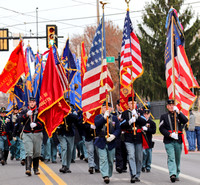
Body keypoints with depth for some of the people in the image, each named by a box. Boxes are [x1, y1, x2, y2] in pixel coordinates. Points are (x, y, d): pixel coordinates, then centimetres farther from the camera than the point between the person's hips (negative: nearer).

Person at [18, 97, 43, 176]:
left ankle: (36, 169, 21)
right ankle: (28, 169, -24)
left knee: (37, 152, 9)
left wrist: (36, 124, -16)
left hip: (37, 134, 1)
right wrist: (26, 115, -19)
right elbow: (20, 119, -4)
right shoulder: (24, 110, 9)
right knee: (29, 152, -15)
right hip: (27, 134, -1)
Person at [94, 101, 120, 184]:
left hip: (111, 143, 2)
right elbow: (97, 124, -17)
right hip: (101, 142, -2)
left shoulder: (114, 118, 9)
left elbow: (118, 129, 4)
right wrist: (104, 117, -25)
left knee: (110, 160, 8)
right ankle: (105, 176, -18)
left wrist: (114, 135, -15)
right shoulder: (98, 117, 4)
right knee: (103, 159, -12)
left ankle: (109, 175, 21)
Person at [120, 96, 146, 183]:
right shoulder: (124, 113, 6)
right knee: (131, 156, -15)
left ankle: (137, 175, 16)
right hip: (129, 138, -2)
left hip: (139, 138, 2)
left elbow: (144, 122, -4)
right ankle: (133, 175, -20)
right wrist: (129, 122, -19)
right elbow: (122, 126, -2)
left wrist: (137, 116, -18)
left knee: (139, 158, 6)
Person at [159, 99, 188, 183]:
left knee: (177, 158, 9)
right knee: (171, 157, -15)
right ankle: (172, 174, -26)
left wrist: (178, 112, -19)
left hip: (178, 140, 2)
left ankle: (176, 175, 21)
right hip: (168, 141, -2)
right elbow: (161, 128, 1)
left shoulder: (179, 115, 13)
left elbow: (185, 121, -7)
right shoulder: (164, 116, 9)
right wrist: (170, 134, -13)